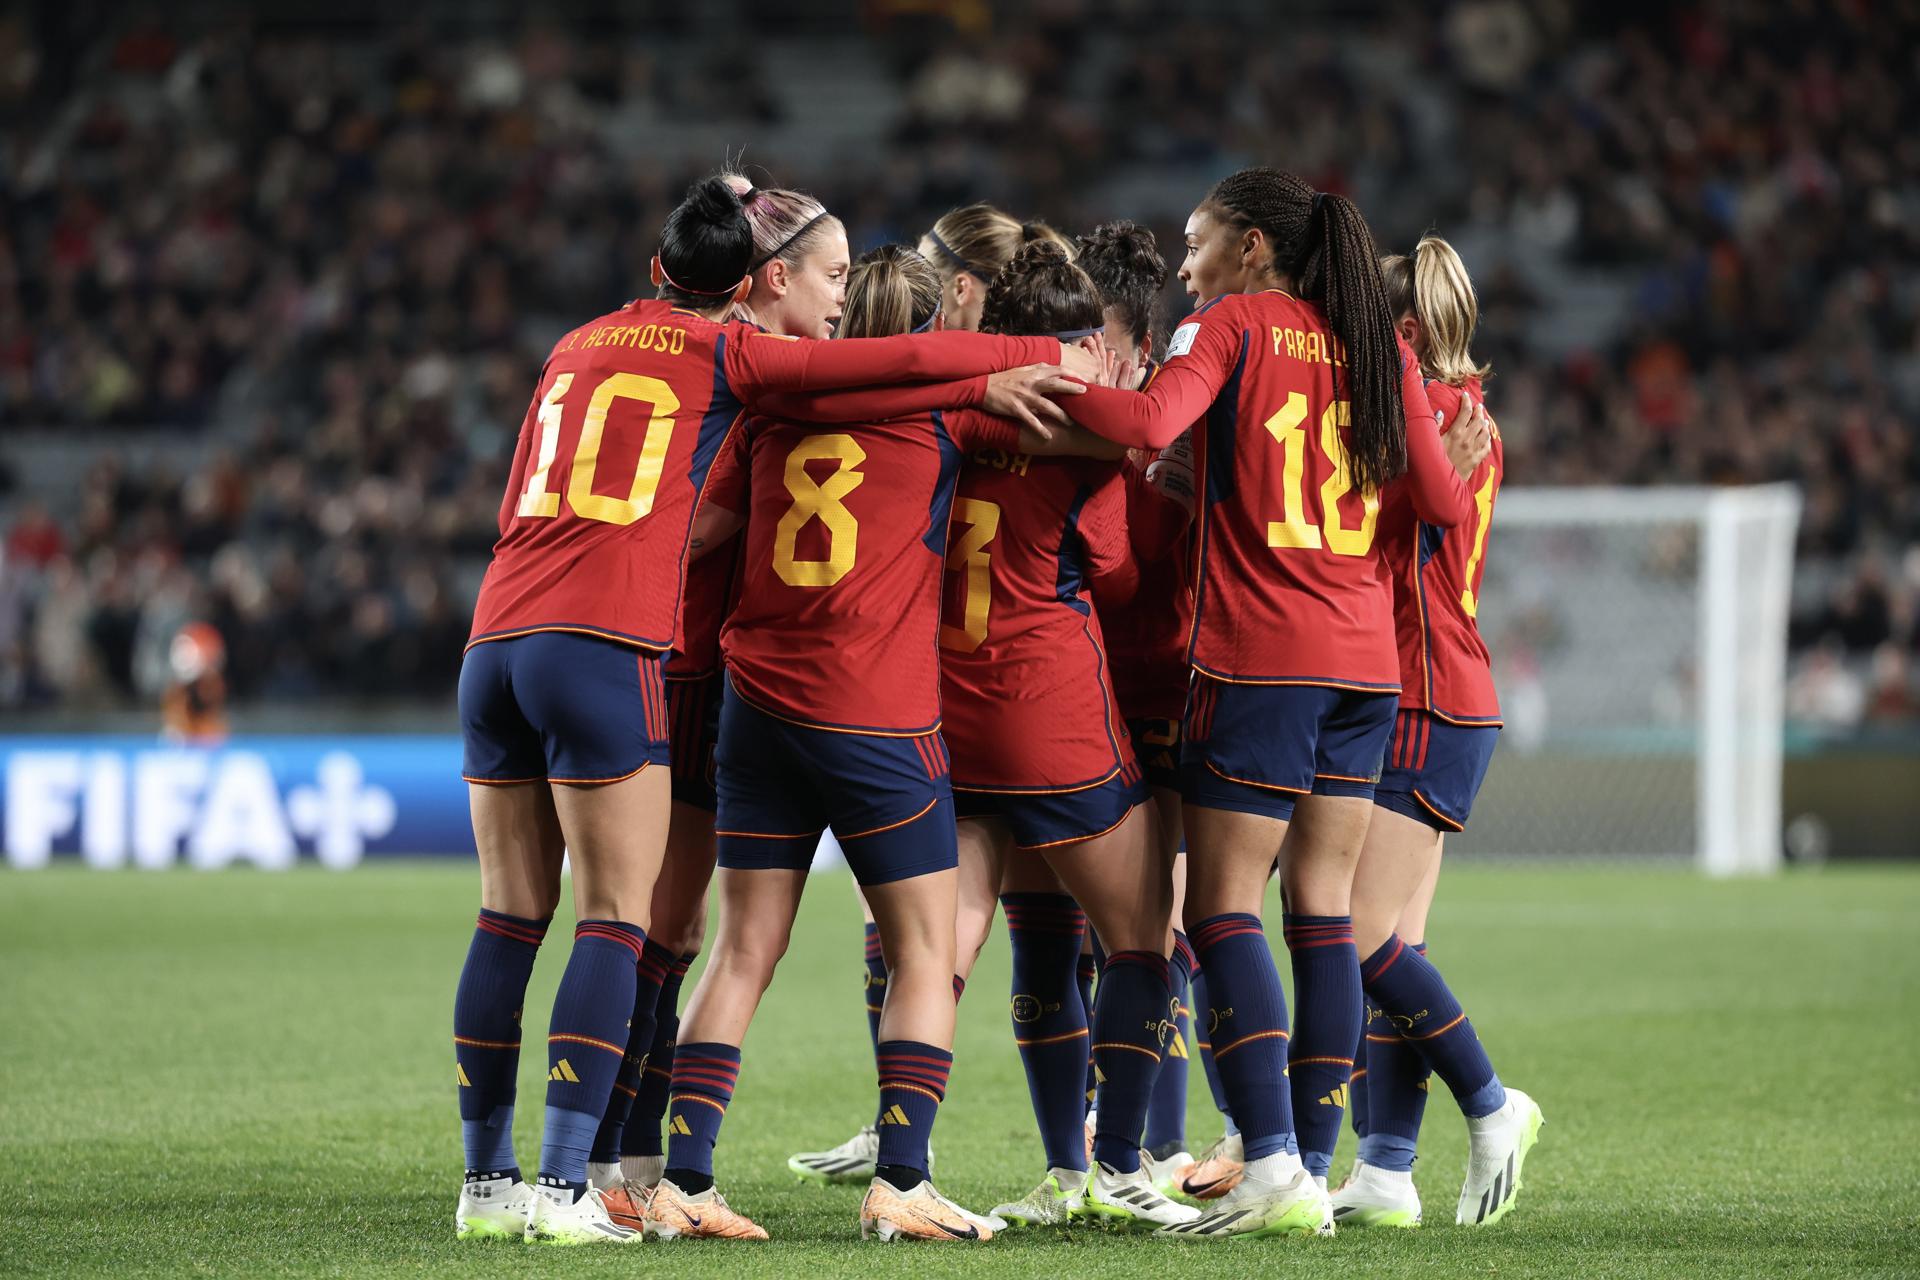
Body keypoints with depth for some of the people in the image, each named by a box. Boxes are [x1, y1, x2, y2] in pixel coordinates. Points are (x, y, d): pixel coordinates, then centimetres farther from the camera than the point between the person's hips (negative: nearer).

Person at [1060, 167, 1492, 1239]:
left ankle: (1272, 1162, -15)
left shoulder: (1234, 325, -2)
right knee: (1324, 909, 8)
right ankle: (1312, 1171, 6)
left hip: (1260, 659, -6)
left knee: (1225, 908, -3)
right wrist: (1480, 449, 31)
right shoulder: (1377, 345, 12)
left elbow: (1150, 421, -20)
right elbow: (1445, 504, 11)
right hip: (1368, 663, 6)